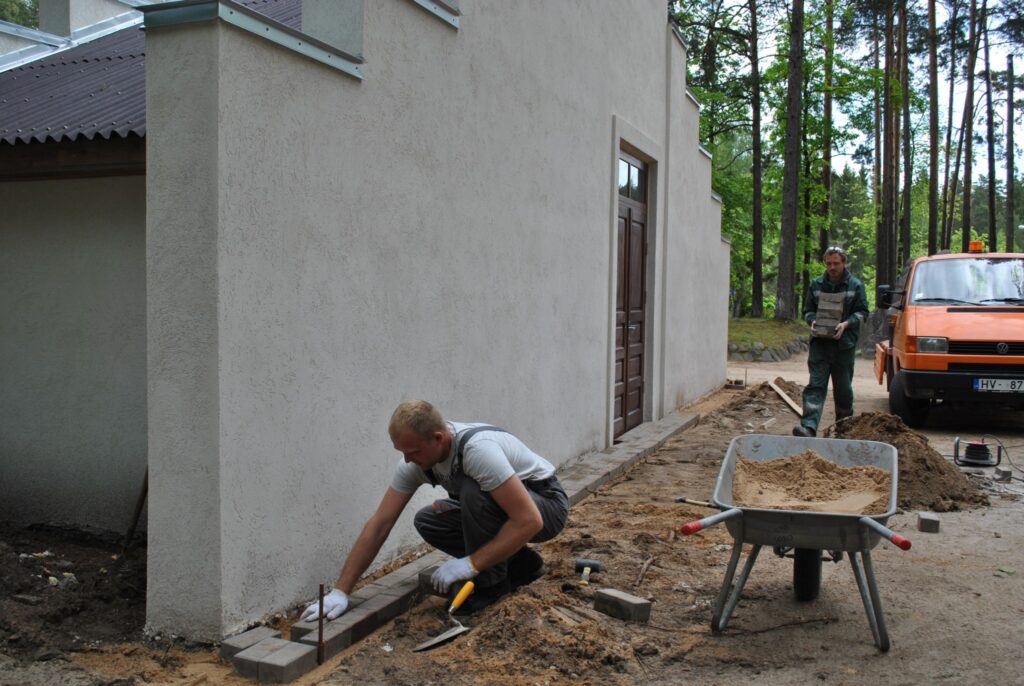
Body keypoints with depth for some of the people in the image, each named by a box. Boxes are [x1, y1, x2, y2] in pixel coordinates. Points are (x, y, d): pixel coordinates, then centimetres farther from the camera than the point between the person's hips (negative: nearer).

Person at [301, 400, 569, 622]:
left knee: (473, 492, -33)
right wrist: (340, 592, -16)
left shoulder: (478, 449, -37)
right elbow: (379, 525, -11)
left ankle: (490, 582, -10)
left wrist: (470, 564, -34)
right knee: (427, 522, -4)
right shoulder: (415, 460, -13)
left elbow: (529, 520, -39)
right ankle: (520, 564, 9)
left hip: (546, 504, -8)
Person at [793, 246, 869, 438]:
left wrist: (846, 324, -15)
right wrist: (813, 321, -8)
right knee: (816, 385, -9)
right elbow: (807, 311, 15)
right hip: (820, 342, 1)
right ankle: (809, 426, -19)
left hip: (844, 344, -1)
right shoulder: (816, 285, 10)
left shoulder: (855, 285, 4)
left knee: (843, 387, 10)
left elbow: (862, 312, 3)